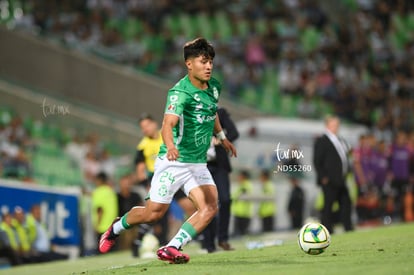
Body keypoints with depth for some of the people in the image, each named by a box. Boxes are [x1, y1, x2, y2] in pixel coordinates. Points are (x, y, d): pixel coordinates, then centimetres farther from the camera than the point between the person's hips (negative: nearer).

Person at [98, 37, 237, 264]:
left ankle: (172, 248, -12)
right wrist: (170, 146, -55)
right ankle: (116, 228, 27)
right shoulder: (180, 92, -20)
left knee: (209, 208, -15)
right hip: (173, 162, -6)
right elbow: (168, 124, -36)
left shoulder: (214, 87, 4)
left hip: (198, 164, 6)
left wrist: (222, 137, 38)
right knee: (154, 213, -2)